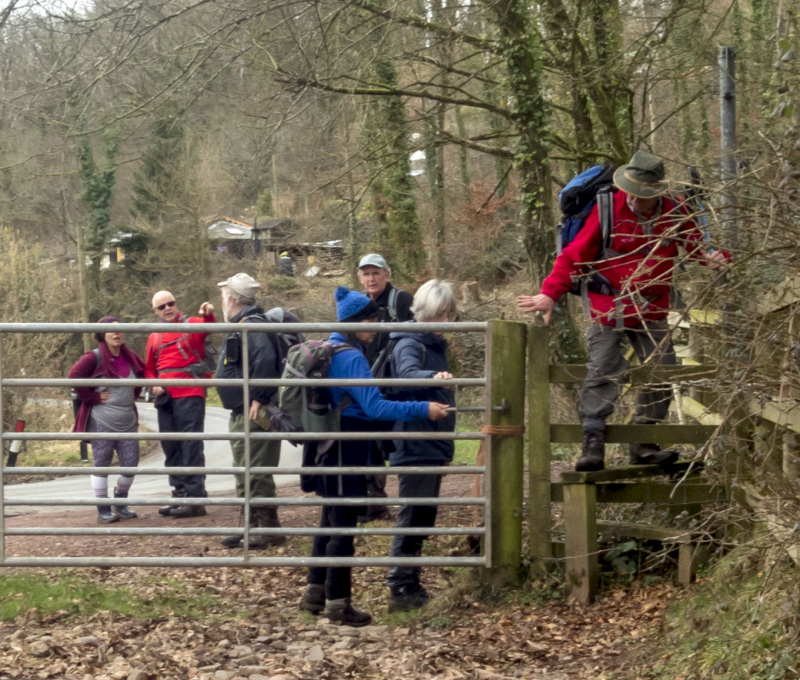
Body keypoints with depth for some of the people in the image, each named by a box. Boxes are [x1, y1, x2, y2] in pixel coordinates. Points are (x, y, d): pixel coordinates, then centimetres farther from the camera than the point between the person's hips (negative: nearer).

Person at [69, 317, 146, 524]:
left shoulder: (130, 357, 9)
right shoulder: (95, 357, -9)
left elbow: (141, 375, 27)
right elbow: (74, 376, -18)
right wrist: (91, 397, -15)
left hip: (128, 421, 6)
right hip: (101, 422, -6)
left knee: (130, 463, 4)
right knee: (102, 464, 1)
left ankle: (120, 505, 24)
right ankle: (103, 511, 8)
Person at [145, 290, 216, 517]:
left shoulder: (191, 324, 1)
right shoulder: (154, 337, 16)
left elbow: (208, 327, -22)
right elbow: (149, 368, 23)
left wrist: (208, 315, -44)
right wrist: (153, 384, 2)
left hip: (190, 395, -6)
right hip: (165, 397, 7)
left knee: (191, 446, -9)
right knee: (170, 447, 11)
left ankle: (196, 497, -9)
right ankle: (180, 494, 19)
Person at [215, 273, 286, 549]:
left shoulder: (251, 325, -16)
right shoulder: (242, 325, 18)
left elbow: (265, 359, -31)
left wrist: (258, 398, -28)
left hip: (254, 414, -11)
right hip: (241, 414, 11)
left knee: (256, 474, -8)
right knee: (245, 475, 17)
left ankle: (268, 529, -4)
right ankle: (249, 526, 24)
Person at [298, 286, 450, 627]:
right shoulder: (351, 357, -18)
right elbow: (374, 406, -25)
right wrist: (423, 409, -27)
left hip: (332, 446, 10)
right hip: (345, 448, -10)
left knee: (331, 519, 17)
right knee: (343, 523, -3)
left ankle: (315, 593, 24)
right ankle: (338, 602, 2)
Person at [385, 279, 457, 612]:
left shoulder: (435, 344, 17)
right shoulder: (410, 343, -12)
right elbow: (408, 372, -35)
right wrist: (433, 376, -56)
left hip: (432, 447, 10)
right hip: (414, 447, -10)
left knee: (422, 520, 14)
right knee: (412, 517, -9)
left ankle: (410, 585, 22)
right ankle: (399, 588, -6)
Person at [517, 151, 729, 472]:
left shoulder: (674, 212, -3)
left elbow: (695, 243, 14)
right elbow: (575, 255, -12)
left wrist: (714, 257, -10)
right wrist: (550, 293, -21)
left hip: (651, 311, 4)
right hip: (609, 308, -4)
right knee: (603, 373, -14)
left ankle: (643, 445, 13)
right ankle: (592, 443, -13)